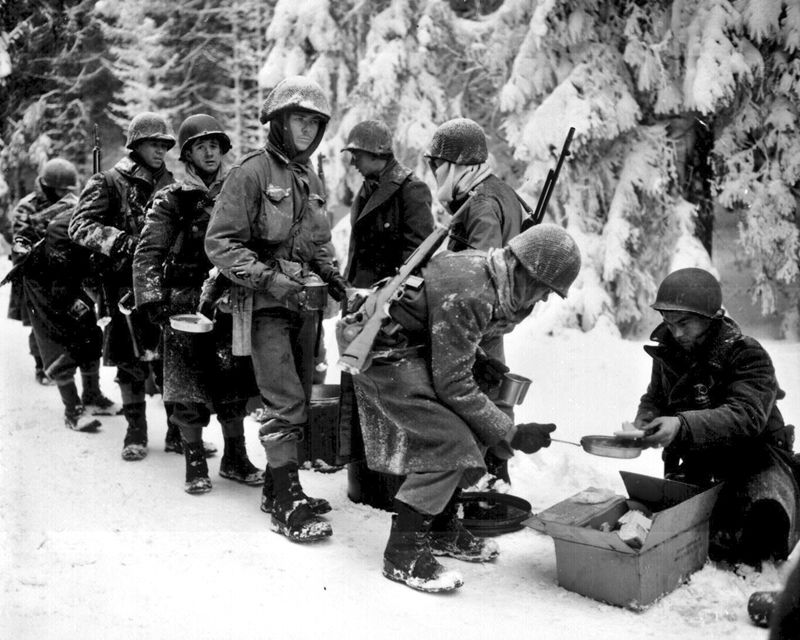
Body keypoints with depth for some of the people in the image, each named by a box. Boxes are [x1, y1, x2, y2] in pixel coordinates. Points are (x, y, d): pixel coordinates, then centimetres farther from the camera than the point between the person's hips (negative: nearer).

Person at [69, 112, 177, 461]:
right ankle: (136, 430, 16)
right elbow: (80, 226, -9)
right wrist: (120, 241, -24)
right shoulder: (110, 182, 0)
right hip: (128, 284, -3)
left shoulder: (170, 184, 14)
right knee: (132, 360, 2)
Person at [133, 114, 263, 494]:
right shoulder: (171, 201, -1)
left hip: (229, 302, 3)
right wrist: (153, 300, -16)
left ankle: (235, 459, 22)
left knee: (234, 385, 7)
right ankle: (195, 464, 15)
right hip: (185, 304, -3)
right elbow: (147, 254, -6)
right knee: (189, 390, 1)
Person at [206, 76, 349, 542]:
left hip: (305, 303, 8)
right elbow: (221, 242, -14)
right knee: (285, 403, -11)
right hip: (266, 307, -8)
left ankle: (279, 487, 25)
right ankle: (288, 505, -4)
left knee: (301, 401, 12)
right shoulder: (252, 172, -9)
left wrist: (331, 274, 6)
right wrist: (270, 280, -23)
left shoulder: (311, 179, 14)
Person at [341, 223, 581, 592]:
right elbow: (453, 383, -25)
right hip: (385, 353, -10)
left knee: (472, 433, 8)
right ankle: (403, 553, -5)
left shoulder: (484, 268, -2)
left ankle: (441, 531, 22)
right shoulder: (466, 295, -29)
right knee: (450, 444, -15)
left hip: (416, 349, 10)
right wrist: (512, 435, -20)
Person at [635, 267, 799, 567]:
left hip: (755, 459, -5)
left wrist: (683, 425, -47)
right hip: (696, 464, 6)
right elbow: (654, 398, 16)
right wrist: (646, 418, -10)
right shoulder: (668, 353, 2)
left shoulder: (747, 354, -18)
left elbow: (746, 416, -32)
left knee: (767, 516, -33)